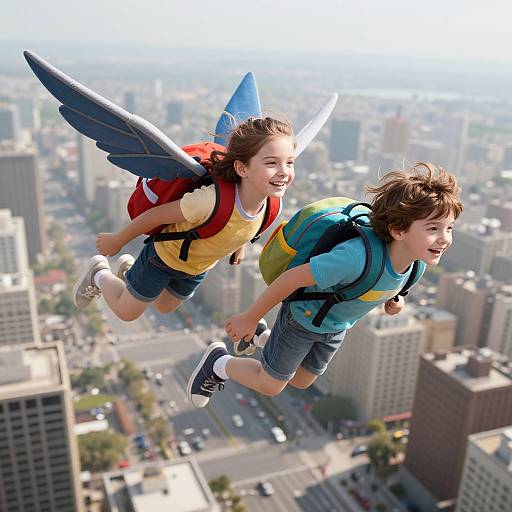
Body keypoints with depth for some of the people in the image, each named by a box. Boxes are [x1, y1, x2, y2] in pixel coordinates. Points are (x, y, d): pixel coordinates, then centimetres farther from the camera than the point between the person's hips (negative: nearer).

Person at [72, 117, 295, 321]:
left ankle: (128, 269, 52)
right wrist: (116, 241, -15)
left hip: (198, 268, 6)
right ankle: (99, 273, 40)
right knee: (126, 312, 15)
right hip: (166, 255, -6)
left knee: (164, 307, 31)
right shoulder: (213, 199, -44)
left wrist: (239, 245, 18)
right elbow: (157, 214, -29)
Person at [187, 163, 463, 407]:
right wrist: (250, 318, -23)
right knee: (270, 386, 10)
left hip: (337, 327, 7)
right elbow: (293, 278, -34)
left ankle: (260, 337, 46)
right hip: (303, 315, -7)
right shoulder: (356, 256, -44)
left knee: (301, 382, 26)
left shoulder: (417, 257, -21)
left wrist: (392, 299, -12)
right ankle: (219, 363, 34)